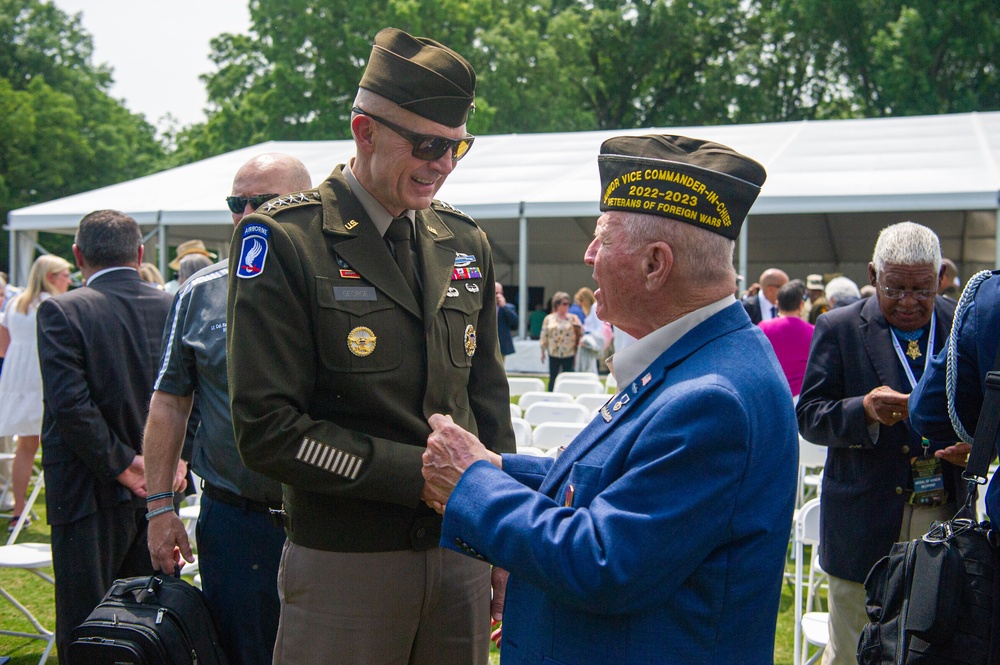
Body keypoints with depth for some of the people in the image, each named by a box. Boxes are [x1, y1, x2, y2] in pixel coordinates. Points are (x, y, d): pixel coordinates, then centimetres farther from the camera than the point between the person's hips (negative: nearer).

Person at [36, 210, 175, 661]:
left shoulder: (60, 311, -10)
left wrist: (121, 465, -11)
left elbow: (70, 404, -18)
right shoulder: (174, 309, 2)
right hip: (159, 491, 5)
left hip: (92, 499, -4)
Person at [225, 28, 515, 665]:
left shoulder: (465, 242, 10)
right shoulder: (284, 238, -9)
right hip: (343, 564, -5)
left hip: (461, 553, 5)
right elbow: (267, 429, -15)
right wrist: (421, 474, -17)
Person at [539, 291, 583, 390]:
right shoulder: (549, 319, 4)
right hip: (554, 353, 0)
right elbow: (544, 336, 6)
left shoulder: (573, 318, 4)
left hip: (569, 353, 0)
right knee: (553, 377, 5)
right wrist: (543, 352, 6)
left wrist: (577, 325, -17)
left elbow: (581, 333, 3)